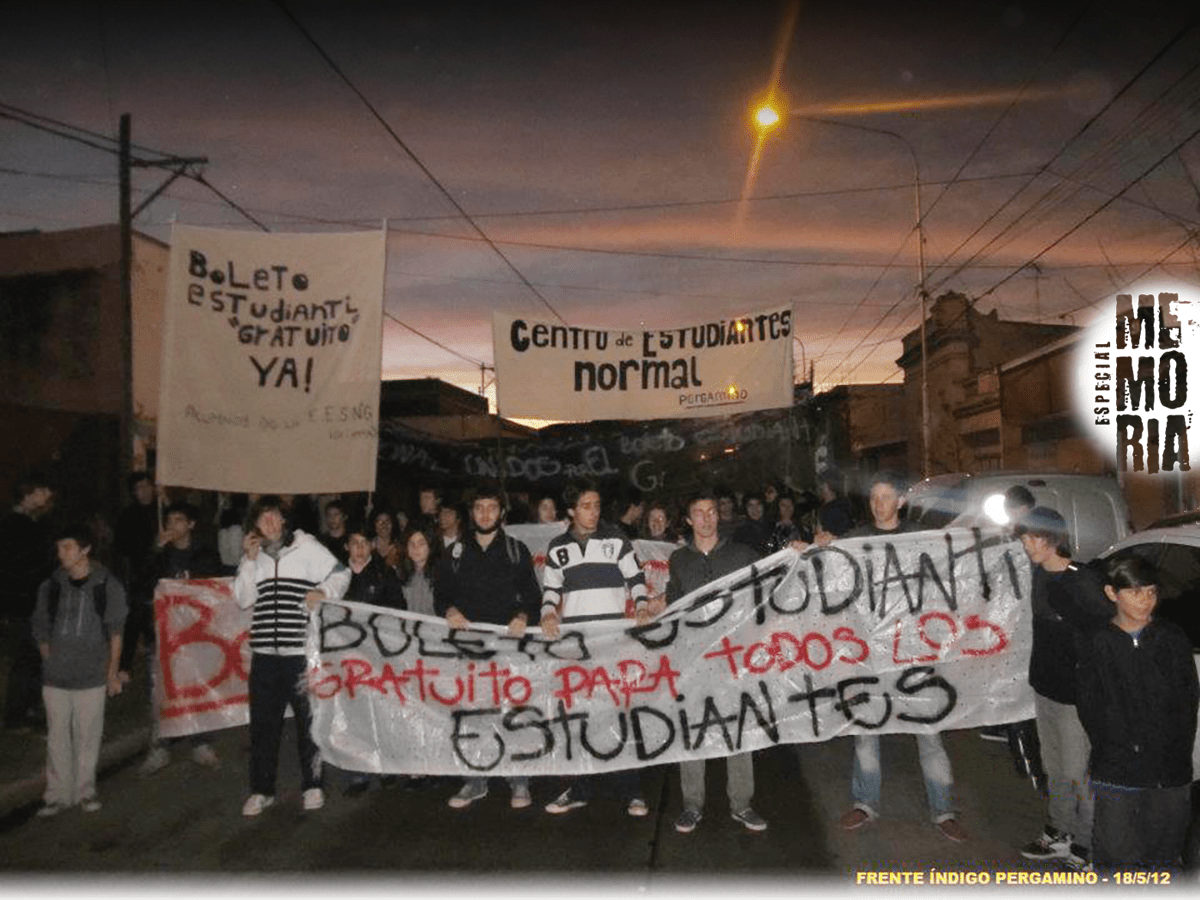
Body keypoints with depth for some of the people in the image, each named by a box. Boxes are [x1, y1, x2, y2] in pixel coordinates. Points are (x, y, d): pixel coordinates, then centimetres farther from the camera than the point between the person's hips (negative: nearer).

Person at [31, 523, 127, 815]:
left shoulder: (107, 585, -3)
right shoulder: (51, 586, 2)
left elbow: (115, 632, 2)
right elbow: (41, 629, 12)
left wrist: (113, 672, 2)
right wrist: (49, 659, 2)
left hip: (92, 676, -2)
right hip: (55, 677, 2)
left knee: (88, 735, 5)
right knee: (57, 735, 7)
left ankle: (85, 790, 19)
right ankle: (58, 793, 18)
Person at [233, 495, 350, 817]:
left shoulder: (306, 546, 0)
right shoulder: (254, 554, 12)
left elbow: (341, 574, 0)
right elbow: (243, 599, 9)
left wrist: (323, 591, -19)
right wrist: (249, 560, -1)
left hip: (302, 651, -4)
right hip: (265, 652, 4)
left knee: (309, 719, 4)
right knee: (263, 722, 9)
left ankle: (313, 785, 18)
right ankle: (261, 790, 22)